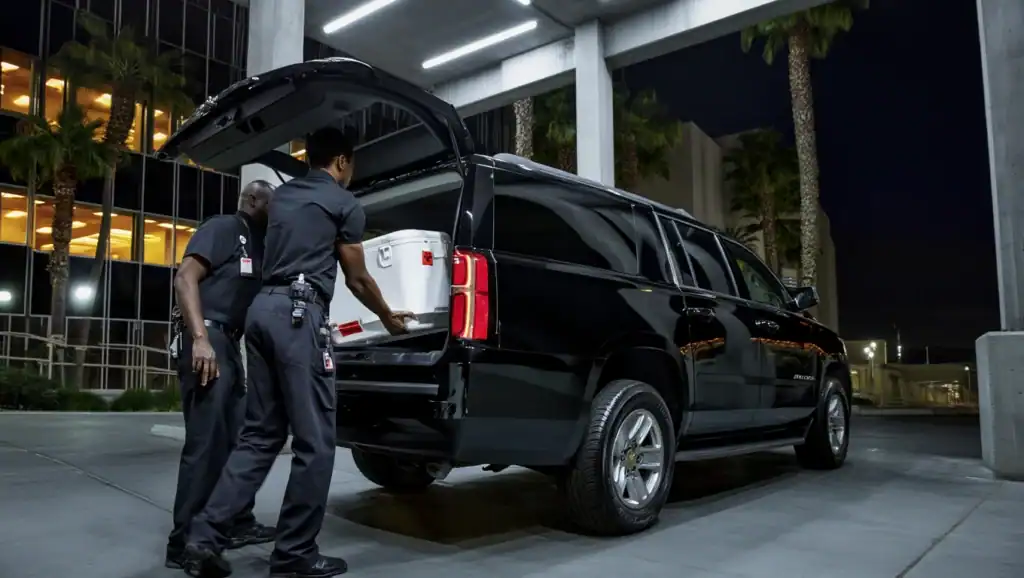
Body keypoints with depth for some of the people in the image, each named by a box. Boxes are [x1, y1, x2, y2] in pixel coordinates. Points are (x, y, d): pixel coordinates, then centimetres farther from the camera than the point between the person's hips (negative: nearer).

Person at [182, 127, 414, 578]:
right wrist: (388, 318, 25)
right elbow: (357, 280, 9)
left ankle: (206, 537, 8)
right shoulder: (344, 203, 3)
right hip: (298, 313, -8)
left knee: (260, 435, 13)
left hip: (262, 308, 8)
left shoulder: (282, 195, 24)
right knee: (314, 441, -1)